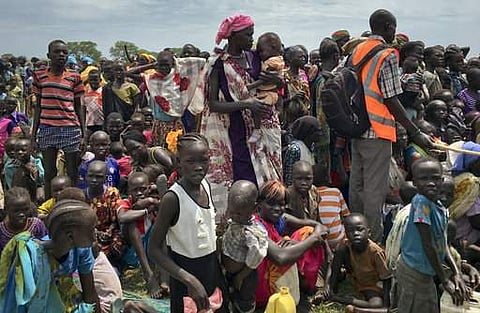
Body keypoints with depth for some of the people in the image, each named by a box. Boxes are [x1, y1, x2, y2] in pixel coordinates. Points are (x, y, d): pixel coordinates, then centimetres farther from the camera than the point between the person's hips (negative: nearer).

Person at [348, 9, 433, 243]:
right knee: (375, 188, -1)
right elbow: (391, 100, -15)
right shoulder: (388, 55, -11)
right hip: (378, 131, -8)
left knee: (356, 184, 14)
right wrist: (415, 133, -11)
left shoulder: (357, 50, 10)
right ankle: (373, 239, 6)